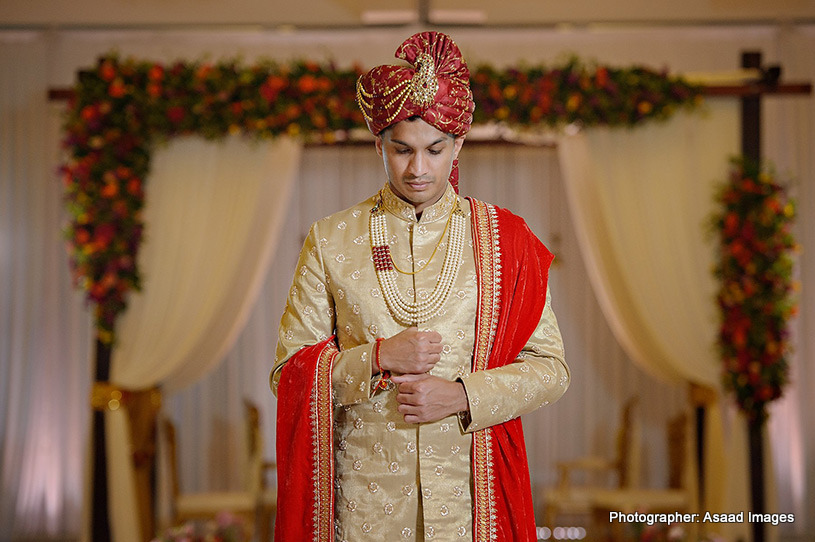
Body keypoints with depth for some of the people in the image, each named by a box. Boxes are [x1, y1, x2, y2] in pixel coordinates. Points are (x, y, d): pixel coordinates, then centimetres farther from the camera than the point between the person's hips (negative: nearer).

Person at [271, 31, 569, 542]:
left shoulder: (502, 239, 0)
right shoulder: (331, 241, 0)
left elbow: (550, 368, 0)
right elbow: (289, 370, -1)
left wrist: (462, 395, -14)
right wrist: (378, 358, -15)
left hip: (469, 493, 0)